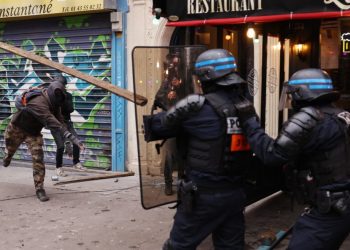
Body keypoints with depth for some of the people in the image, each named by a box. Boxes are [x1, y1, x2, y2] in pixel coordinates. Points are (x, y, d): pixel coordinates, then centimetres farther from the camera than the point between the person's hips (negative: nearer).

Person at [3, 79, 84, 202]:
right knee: (9, 150, 24)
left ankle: (39, 189, -6)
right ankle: (6, 158, 62)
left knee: (38, 158, -12)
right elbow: (52, 122, -53)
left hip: (33, 132, 5)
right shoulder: (38, 103, -42)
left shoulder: (53, 103, -15)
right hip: (17, 128, -4)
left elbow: (59, 121, -7)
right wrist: (71, 137, -61)